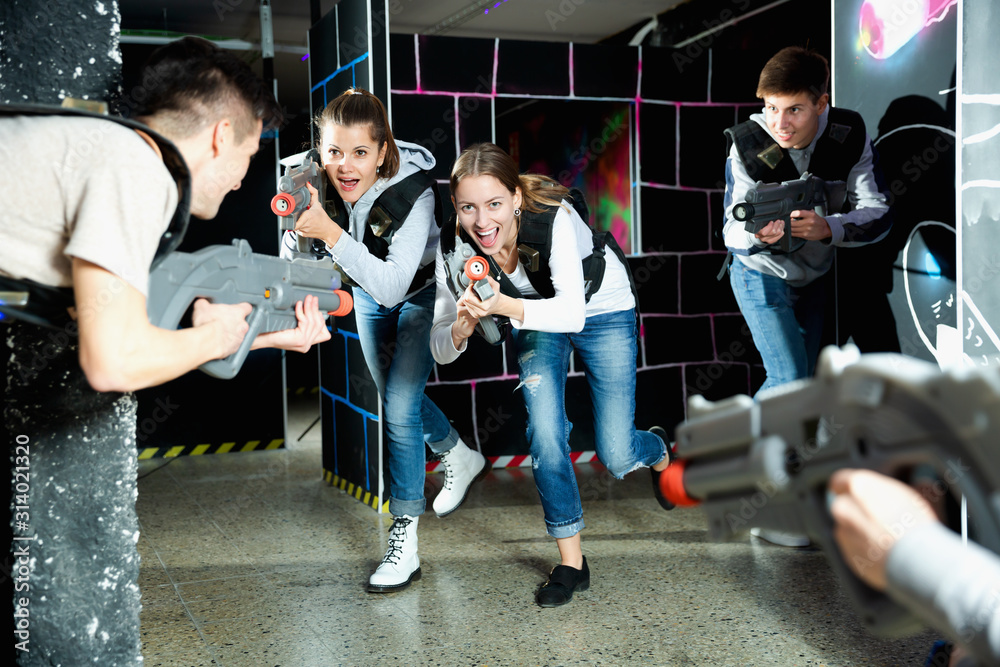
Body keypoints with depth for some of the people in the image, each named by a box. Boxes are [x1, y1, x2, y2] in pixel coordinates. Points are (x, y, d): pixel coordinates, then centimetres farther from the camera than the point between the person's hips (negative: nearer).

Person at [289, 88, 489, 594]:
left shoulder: (414, 193, -37)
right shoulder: (313, 184, -26)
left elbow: (391, 286, -45)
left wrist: (331, 233, -52)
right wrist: (298, 229, -34)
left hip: (422, 292, -5)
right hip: (367, 293, 6)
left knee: (400, 405, -14)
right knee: (396, 399, 18)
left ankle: (404, 543, -4)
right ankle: (461, 458, 47)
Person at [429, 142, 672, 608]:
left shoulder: (553, 217, -37)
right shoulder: (454, 247, -26)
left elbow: (573, 313, -46)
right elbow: (440, 348, -22)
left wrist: (504, 305, -62)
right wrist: (462, 328, -45)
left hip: (602, 310, -3)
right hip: (538, 316, 3)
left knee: (616, 457, -4)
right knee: (544, 433, -16)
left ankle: (657, 451, 35)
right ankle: (571, 562, 4)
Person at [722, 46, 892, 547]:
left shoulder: (850, 136, -19)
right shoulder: (748, 144, -24)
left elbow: (878, 214, -22)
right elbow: (731, 228, -24)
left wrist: (827, 228, -42)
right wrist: (756, 233, -48)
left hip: (815, 277, 4)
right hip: (762, 276, -4)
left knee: (794, 383, 15)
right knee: (793, 383, -14)